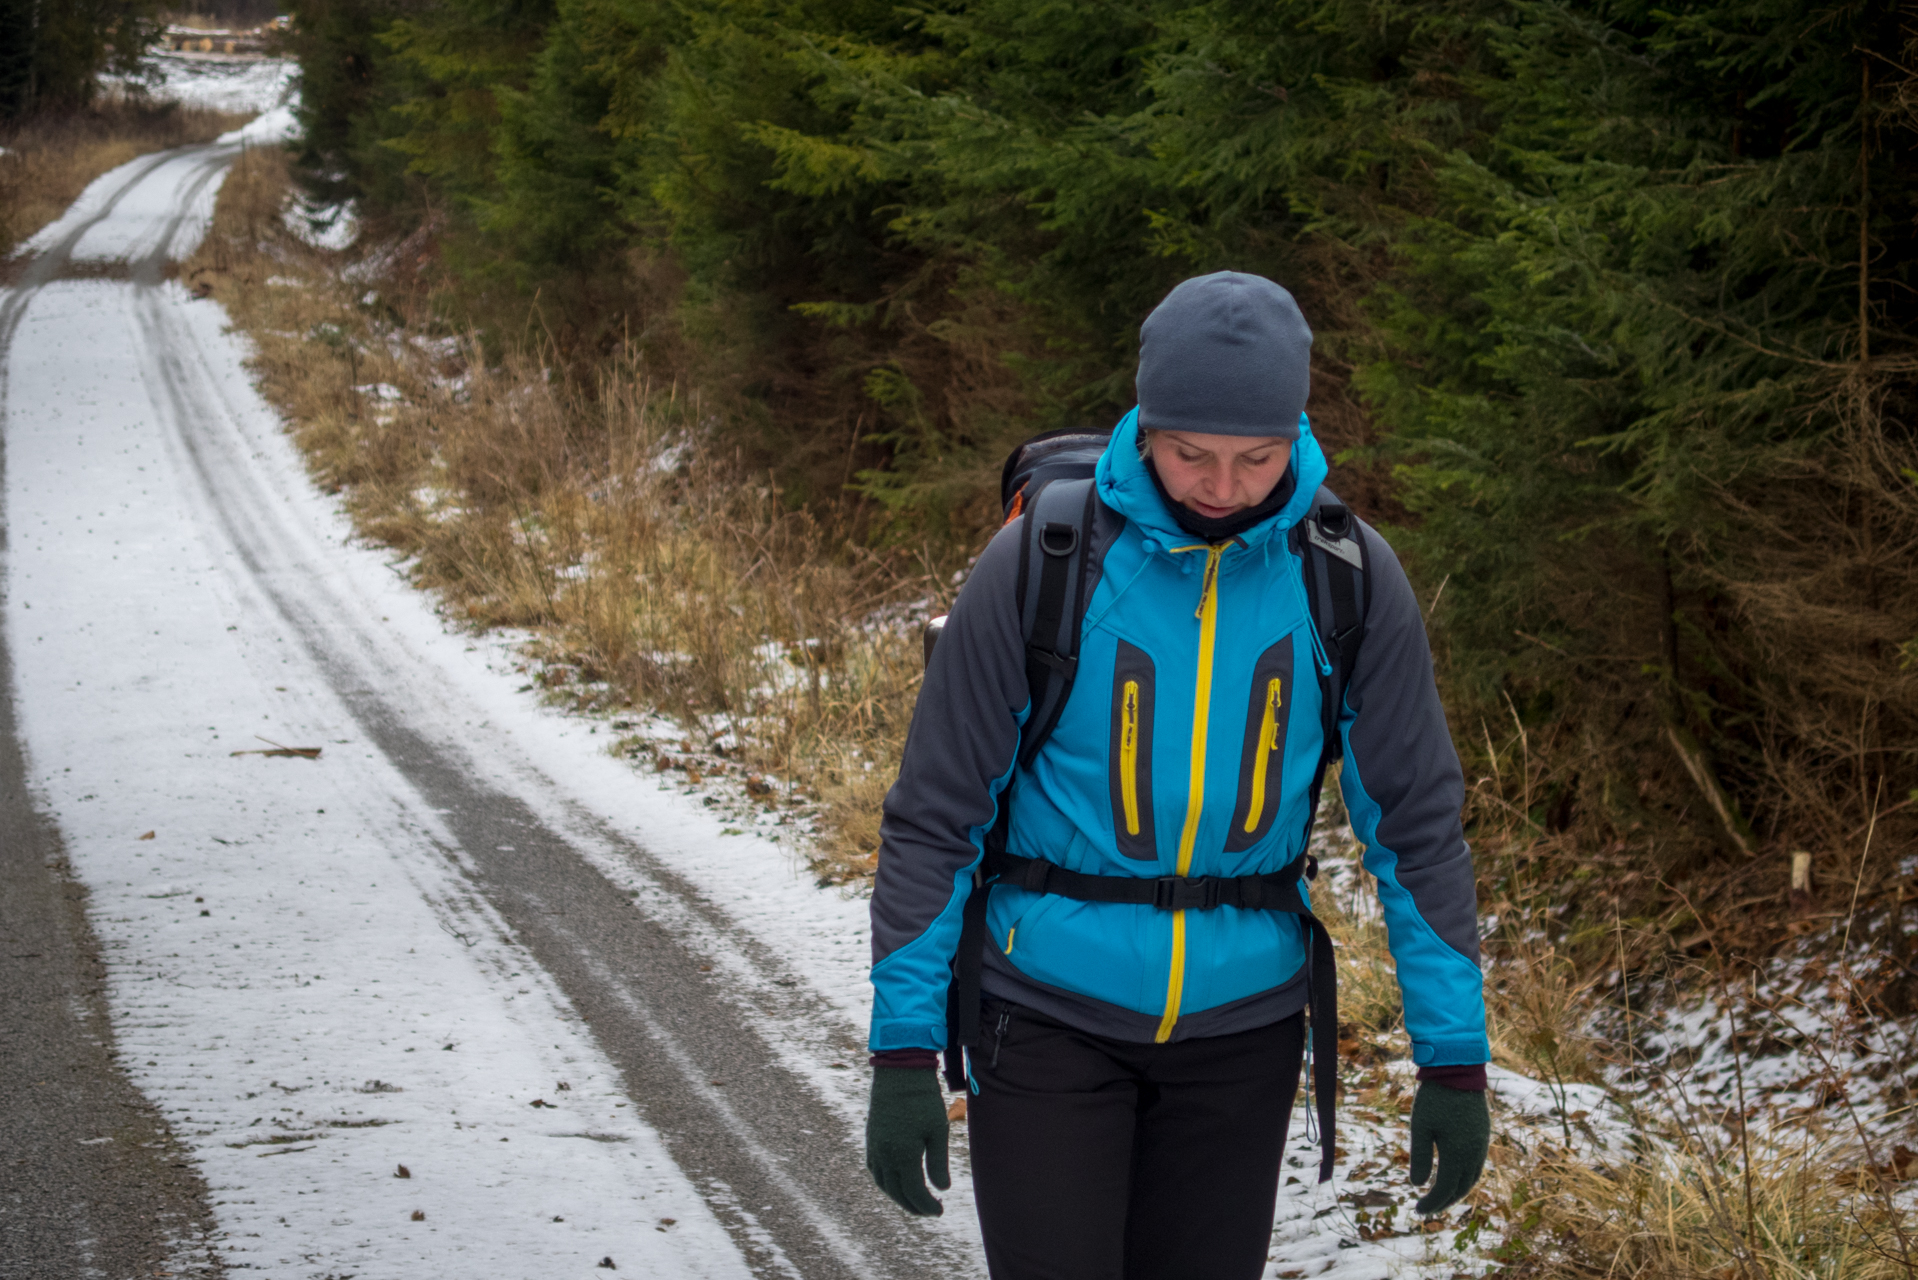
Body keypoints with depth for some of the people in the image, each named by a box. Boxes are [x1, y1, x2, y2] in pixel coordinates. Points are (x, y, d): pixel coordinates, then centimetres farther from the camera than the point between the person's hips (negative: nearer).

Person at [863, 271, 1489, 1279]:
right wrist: (902, 1055, -11)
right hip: (1050, 1015, -2)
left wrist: (1455, 1060, -1)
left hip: (1238, 1032, 2)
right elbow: (934, 817, -8)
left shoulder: (1348, 578, -7)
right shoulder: (1039, 565, -14)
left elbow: (1416, 818, 0)